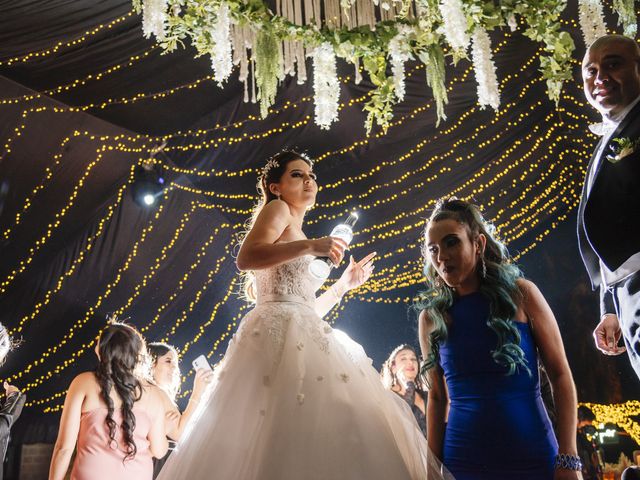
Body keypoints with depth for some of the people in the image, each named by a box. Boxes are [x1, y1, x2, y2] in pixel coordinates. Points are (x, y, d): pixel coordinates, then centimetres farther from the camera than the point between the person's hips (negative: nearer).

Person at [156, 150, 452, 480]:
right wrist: (310, 246, -16)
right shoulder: (276, 208, 5)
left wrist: (345, 283, 22)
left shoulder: (296, 236, 29)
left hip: (302, 337, 9)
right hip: (281, 331, -9)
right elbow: (245, 258, -16)